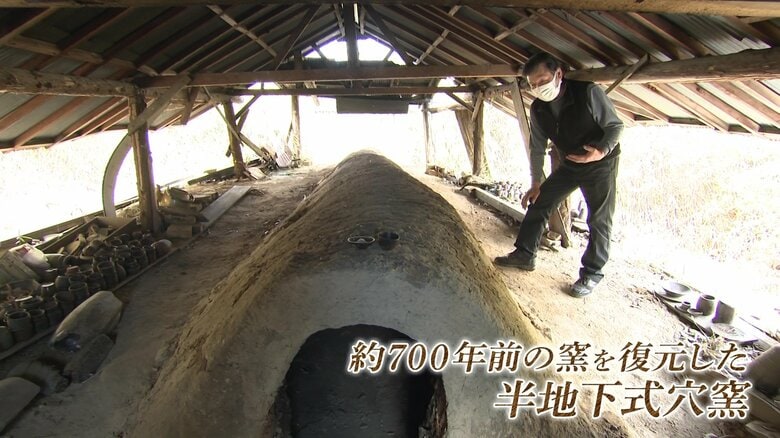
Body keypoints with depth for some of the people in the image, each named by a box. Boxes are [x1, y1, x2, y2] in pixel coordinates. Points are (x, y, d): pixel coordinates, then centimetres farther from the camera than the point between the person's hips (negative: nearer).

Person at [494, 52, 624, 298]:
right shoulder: (538, 109, -8)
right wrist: (536, 184, 3)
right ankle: (524, 255, 13)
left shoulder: (588, 93, -25)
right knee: (538, 203, 2)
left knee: (599, 221, -3)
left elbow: (615, 126, -15)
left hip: (600, 164, -5)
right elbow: (538, 149, 1)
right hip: (569, 165, 5)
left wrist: (601, 151, -35)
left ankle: (591, 274, 10)